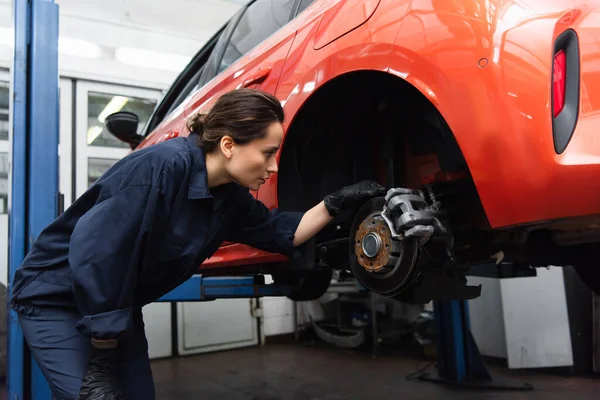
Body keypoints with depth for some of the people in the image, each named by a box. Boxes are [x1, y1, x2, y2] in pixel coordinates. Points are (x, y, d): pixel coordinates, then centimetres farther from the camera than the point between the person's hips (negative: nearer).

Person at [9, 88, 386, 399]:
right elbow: (98, 254, -31)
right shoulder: (163, 166, -31)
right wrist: (101, 360, -24)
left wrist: (335, 203, -6)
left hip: (115, 305, 7)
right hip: (56, 298, -7)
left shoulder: (230, 195, -6)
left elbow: (281, 232, 6)